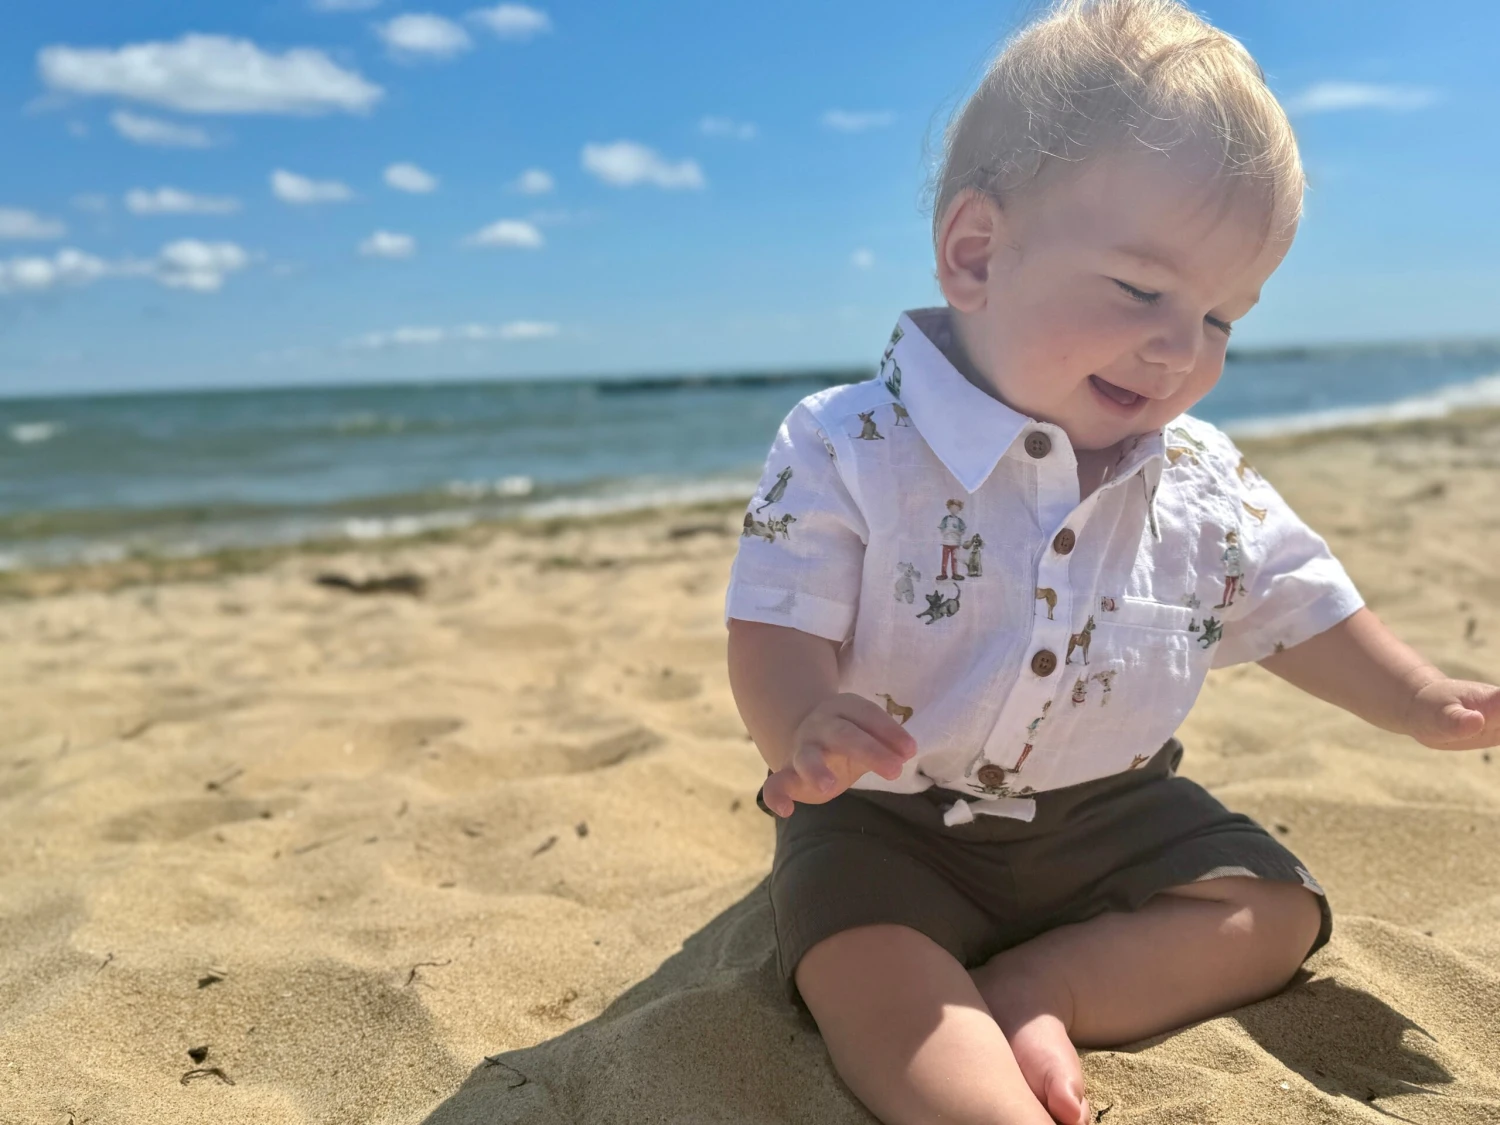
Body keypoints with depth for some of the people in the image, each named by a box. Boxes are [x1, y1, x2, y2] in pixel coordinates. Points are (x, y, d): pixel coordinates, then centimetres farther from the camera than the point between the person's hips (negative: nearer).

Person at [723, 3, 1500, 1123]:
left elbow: (1294, 606, 13)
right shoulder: (845, 450, -16)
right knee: (865, 972, -28)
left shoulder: (1206, 481, -2)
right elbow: (777, 625, -19)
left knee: (1278, 911, -4)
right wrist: (802, 726, -40)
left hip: (1112, 812, 5)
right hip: (890, 822, -4)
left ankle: (1032, 989, -12)